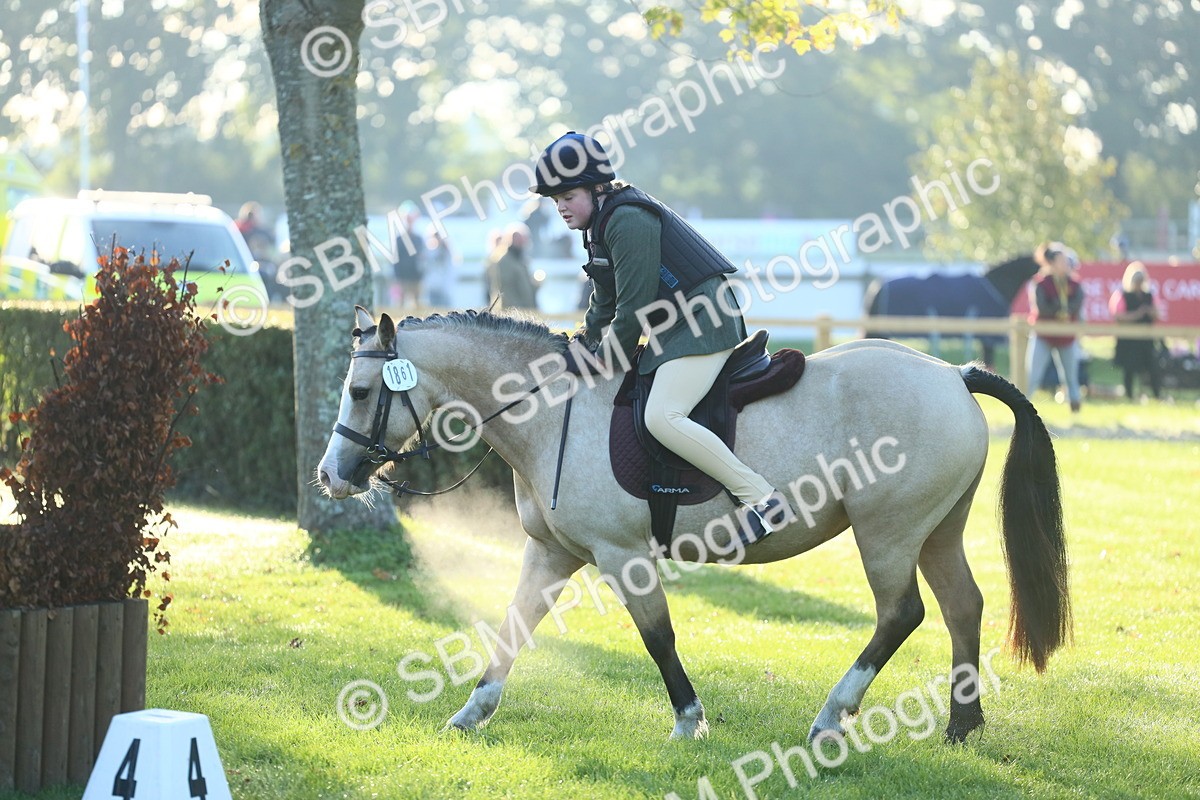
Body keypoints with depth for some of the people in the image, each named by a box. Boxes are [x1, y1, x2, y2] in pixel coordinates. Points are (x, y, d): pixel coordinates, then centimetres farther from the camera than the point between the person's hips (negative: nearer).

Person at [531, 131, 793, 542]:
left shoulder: (628, 220, -18)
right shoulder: (601, 223, 16)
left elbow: (633, 308, -19)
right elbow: (605, 302, 24)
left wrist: (600, 359, -9)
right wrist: (582, 347, 13)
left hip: (703, 323, -12)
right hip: (673, 328, 12)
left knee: (661, 417, -25)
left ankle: (765, 500, -24)